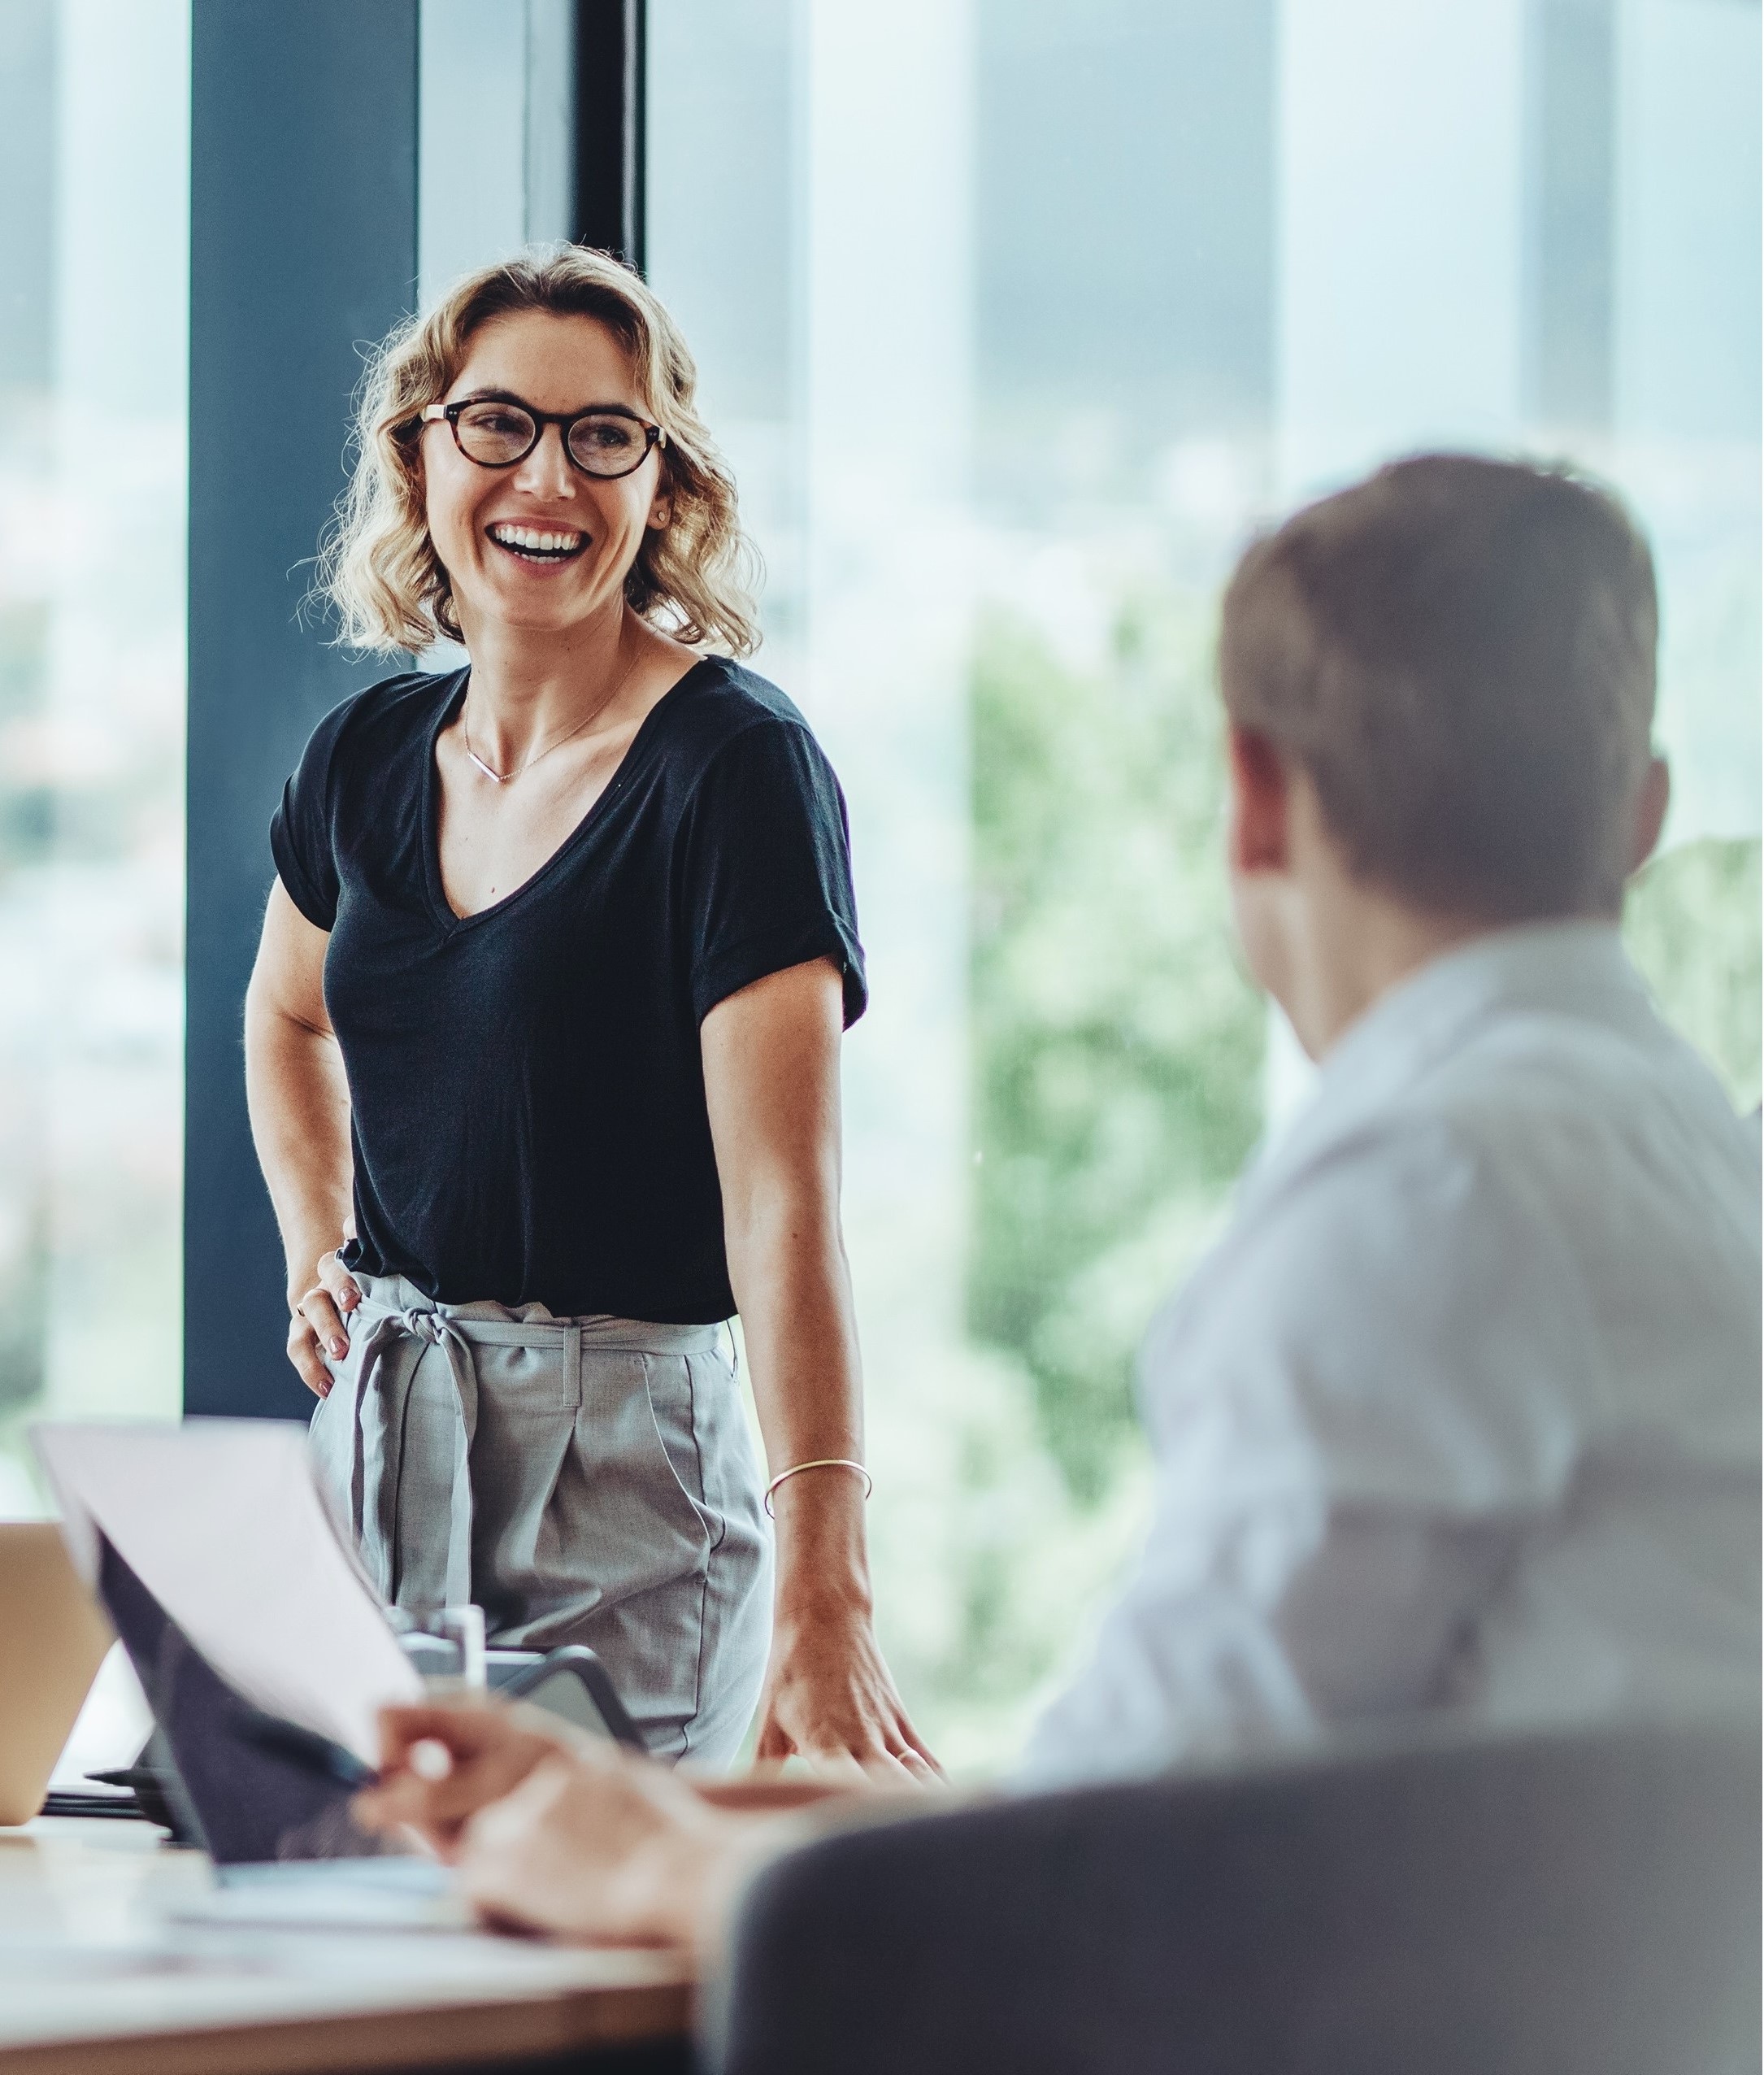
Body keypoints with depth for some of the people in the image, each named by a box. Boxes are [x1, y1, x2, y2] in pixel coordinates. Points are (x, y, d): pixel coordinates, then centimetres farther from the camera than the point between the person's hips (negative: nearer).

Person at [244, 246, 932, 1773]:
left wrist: (821, 1602, -34)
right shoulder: (369, 758, 6)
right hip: (376, 1439, 6)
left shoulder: (737, 768, -13)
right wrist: (317, 1257, 12)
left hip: (626, 1456, -6)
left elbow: (784, 1203, -24)